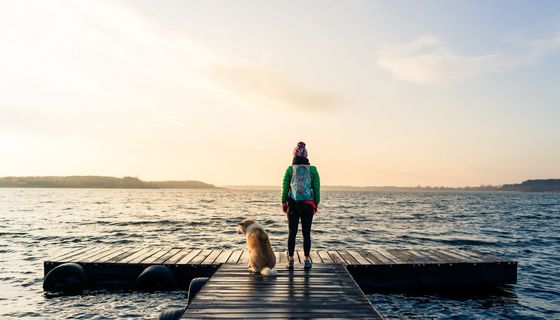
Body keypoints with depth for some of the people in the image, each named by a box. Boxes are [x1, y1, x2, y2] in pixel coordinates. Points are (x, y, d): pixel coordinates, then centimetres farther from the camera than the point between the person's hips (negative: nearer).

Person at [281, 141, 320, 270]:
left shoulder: (290, 169, -1)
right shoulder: (312, 169, 0)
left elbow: (285, 187, 0)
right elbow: (316, 188, 2)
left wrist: (283, 203, 9)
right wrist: (316, 203, 10)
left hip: (292, 205, 0)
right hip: (308, 205, 0)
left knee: (292, 233, 7)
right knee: (306, 233, 6)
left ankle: (290, 260, 8)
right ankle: (307, 261, 9)